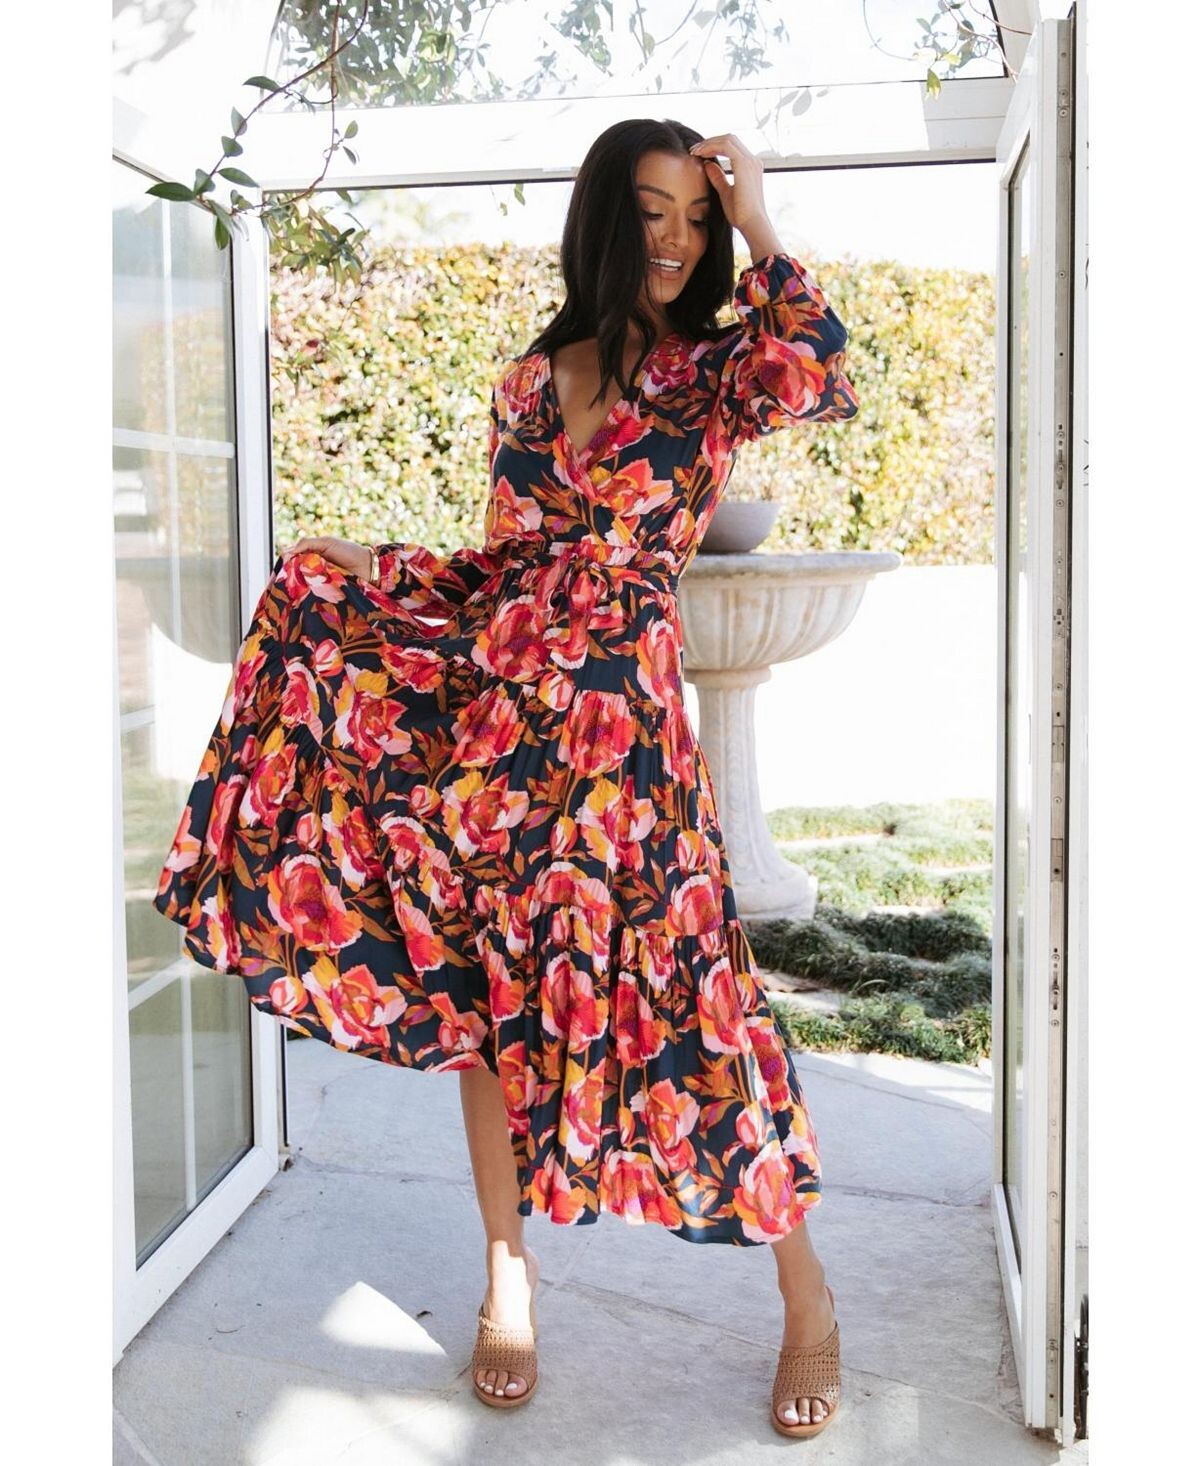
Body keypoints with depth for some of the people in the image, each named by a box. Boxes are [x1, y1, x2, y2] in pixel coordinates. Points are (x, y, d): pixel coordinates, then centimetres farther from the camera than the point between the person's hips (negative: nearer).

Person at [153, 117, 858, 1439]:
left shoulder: (715, 369, 5)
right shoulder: (533, 379, 16)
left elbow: (824, 380, -18)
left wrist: (757, 226, -8)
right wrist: (359, 573, 8)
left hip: (614, 704, -4)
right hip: (493, 697, 5)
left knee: (675, 981, -5)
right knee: (486, 984, 7)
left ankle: (803, 1289, 13)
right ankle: (508, 1275, 25)